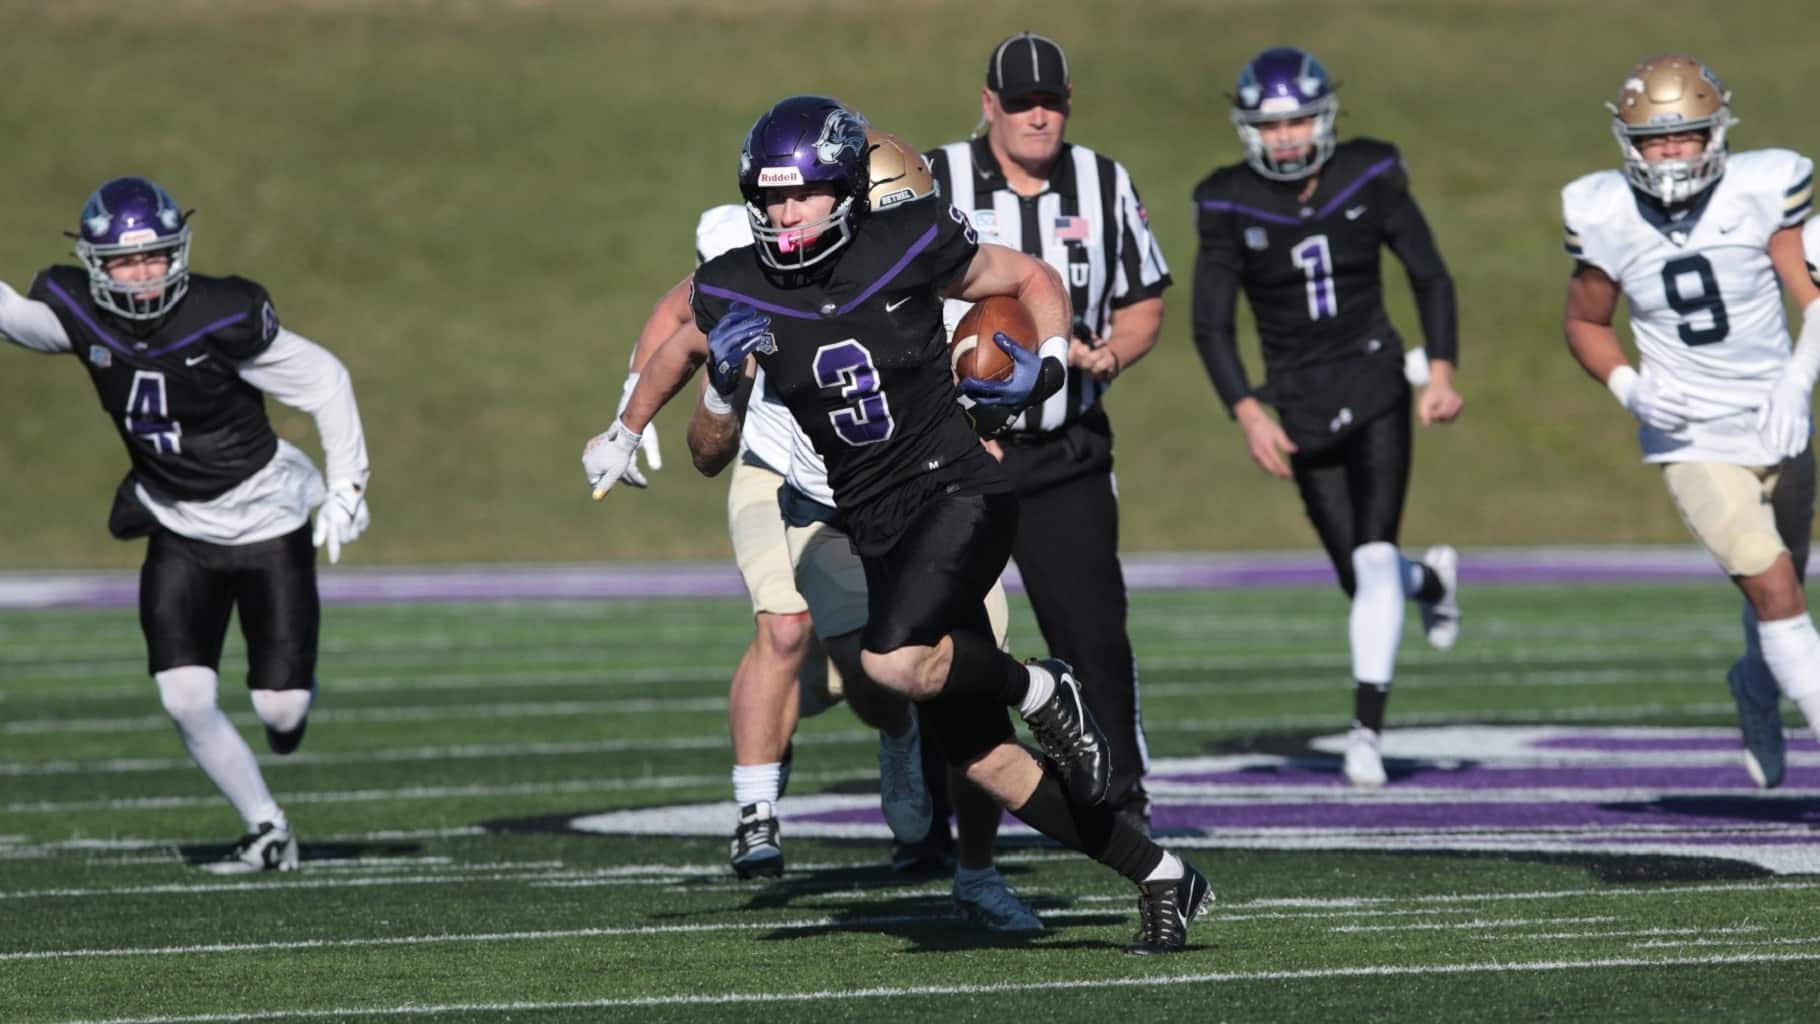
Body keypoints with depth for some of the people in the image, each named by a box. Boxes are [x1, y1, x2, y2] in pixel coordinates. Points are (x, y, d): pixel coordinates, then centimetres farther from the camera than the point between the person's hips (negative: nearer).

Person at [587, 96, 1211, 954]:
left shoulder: (910, 248, -9)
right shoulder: (738, 292, 1)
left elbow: (1035, 281, 5)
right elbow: (683, 349, 24)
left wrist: (1047, 368, -12)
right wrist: (623, 434, 34)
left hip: (959, 492, -5)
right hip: (879, 526, 5)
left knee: (895, 662, -32)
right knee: (982, 761, 2)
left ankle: (1041, 693, -3)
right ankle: (1160, 877, 16)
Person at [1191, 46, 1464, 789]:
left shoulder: (1370, 180, -6)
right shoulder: (1231, 207, -6)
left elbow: (1431, 279, 2)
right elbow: (1211, 325, -5)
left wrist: (1441, 371, -10)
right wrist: (1249, 414, -16)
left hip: (1374, 383, -1)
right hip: (1300, 405, 1)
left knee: (1374, 557, -14)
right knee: (1360, 577, 5)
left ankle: (1368, 729, -11)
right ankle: (1431, 580, 41)